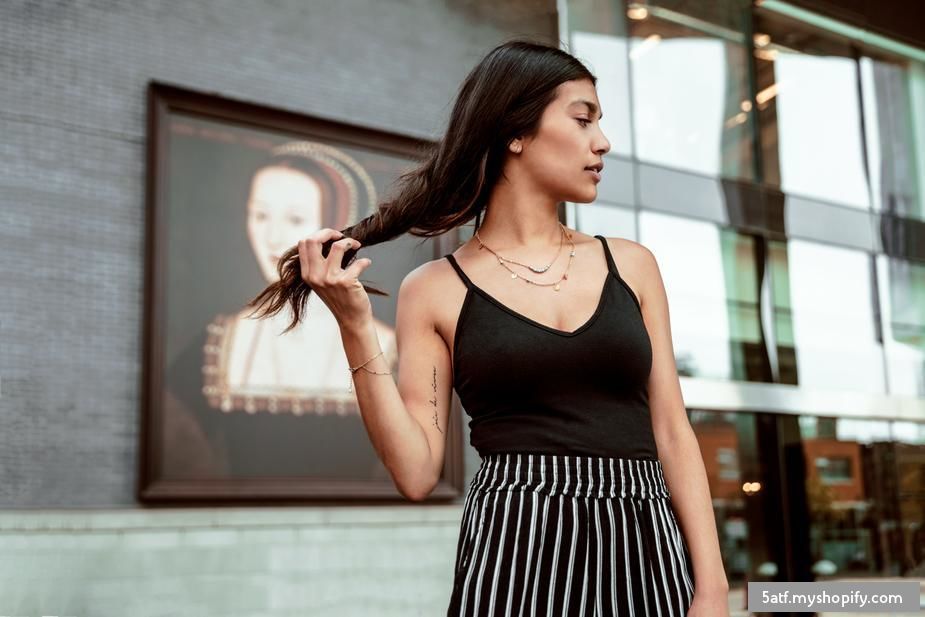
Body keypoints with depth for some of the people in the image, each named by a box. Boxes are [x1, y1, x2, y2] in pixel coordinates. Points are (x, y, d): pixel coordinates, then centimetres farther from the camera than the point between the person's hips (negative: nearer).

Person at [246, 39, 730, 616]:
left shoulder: (631, 264, 9)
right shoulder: (436, 290, 2)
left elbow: (672, 434, 6)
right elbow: (417, 473, -3)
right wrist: (356, 326, -9)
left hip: (643, 548, 3)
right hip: (514, 549, -2)